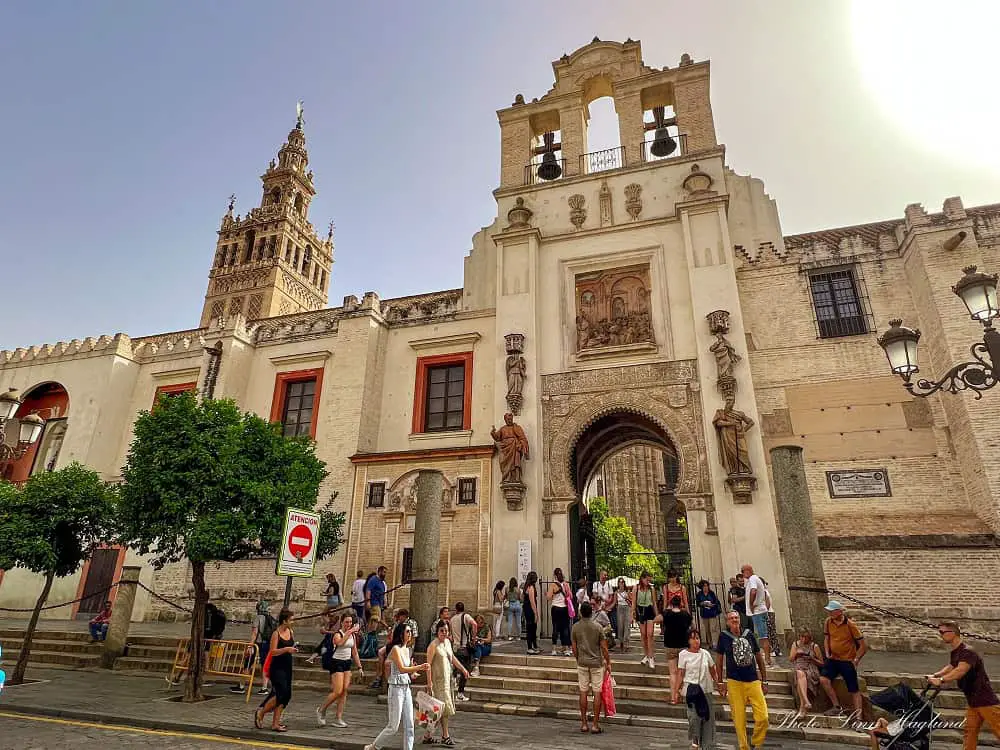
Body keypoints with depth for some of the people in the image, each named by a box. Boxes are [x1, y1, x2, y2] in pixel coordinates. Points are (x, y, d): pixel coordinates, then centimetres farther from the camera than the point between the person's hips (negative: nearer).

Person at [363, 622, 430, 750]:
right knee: (393, 727, 0)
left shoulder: (407, 649, 10)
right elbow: (402, 669, -24)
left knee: (409, 726, 7)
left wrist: (419, 669, -1)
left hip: (406, 688, 8)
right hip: (396, 688, -8)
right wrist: (420, 667, -30)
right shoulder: (395, 649, -14)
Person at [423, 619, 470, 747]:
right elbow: (429, 664, -17)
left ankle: (428, 736, 20)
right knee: (445, 706, -2)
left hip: (447, 678, 7)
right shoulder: (433, 645, -16)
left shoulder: (448, 642, 6)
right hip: (438, 680, -7)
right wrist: (429, 682, -21)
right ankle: (445, 736, 10)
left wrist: (463, 669, 19)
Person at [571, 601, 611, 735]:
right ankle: (595, 725, 7)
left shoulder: (575, 627, -5)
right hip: (597, 663, -2)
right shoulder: (598, 627, -10)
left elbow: (574, 648, 1)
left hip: (582, 663, 2)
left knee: (583, 692, 9)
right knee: (597, 693, 5)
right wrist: (608, 662, 5)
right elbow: (604, 647, -7)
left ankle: (584, 724, 14)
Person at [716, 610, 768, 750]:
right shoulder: (724, 636, -2)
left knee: (763, 718, -4)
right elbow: (719, 660, 6)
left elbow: (759, 658, 12)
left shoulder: (749, 634, 4)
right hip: (734, 682, -2)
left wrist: (764, 681, 13)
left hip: (753, 681, 2)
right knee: (739, 719, 1)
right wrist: (720, 682, 6)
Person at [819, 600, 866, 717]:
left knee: (854, 690, 4)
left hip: (847, 661, -4)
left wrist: (856, 660, -8)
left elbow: (863, 645, -8)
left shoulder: (850, 625, -15)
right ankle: (837, 707, 1)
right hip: (833, 659, 4)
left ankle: (858, 715, 18)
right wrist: (827, 653, -1)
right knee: (823, 679, -14)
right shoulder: (828, 622, -1)